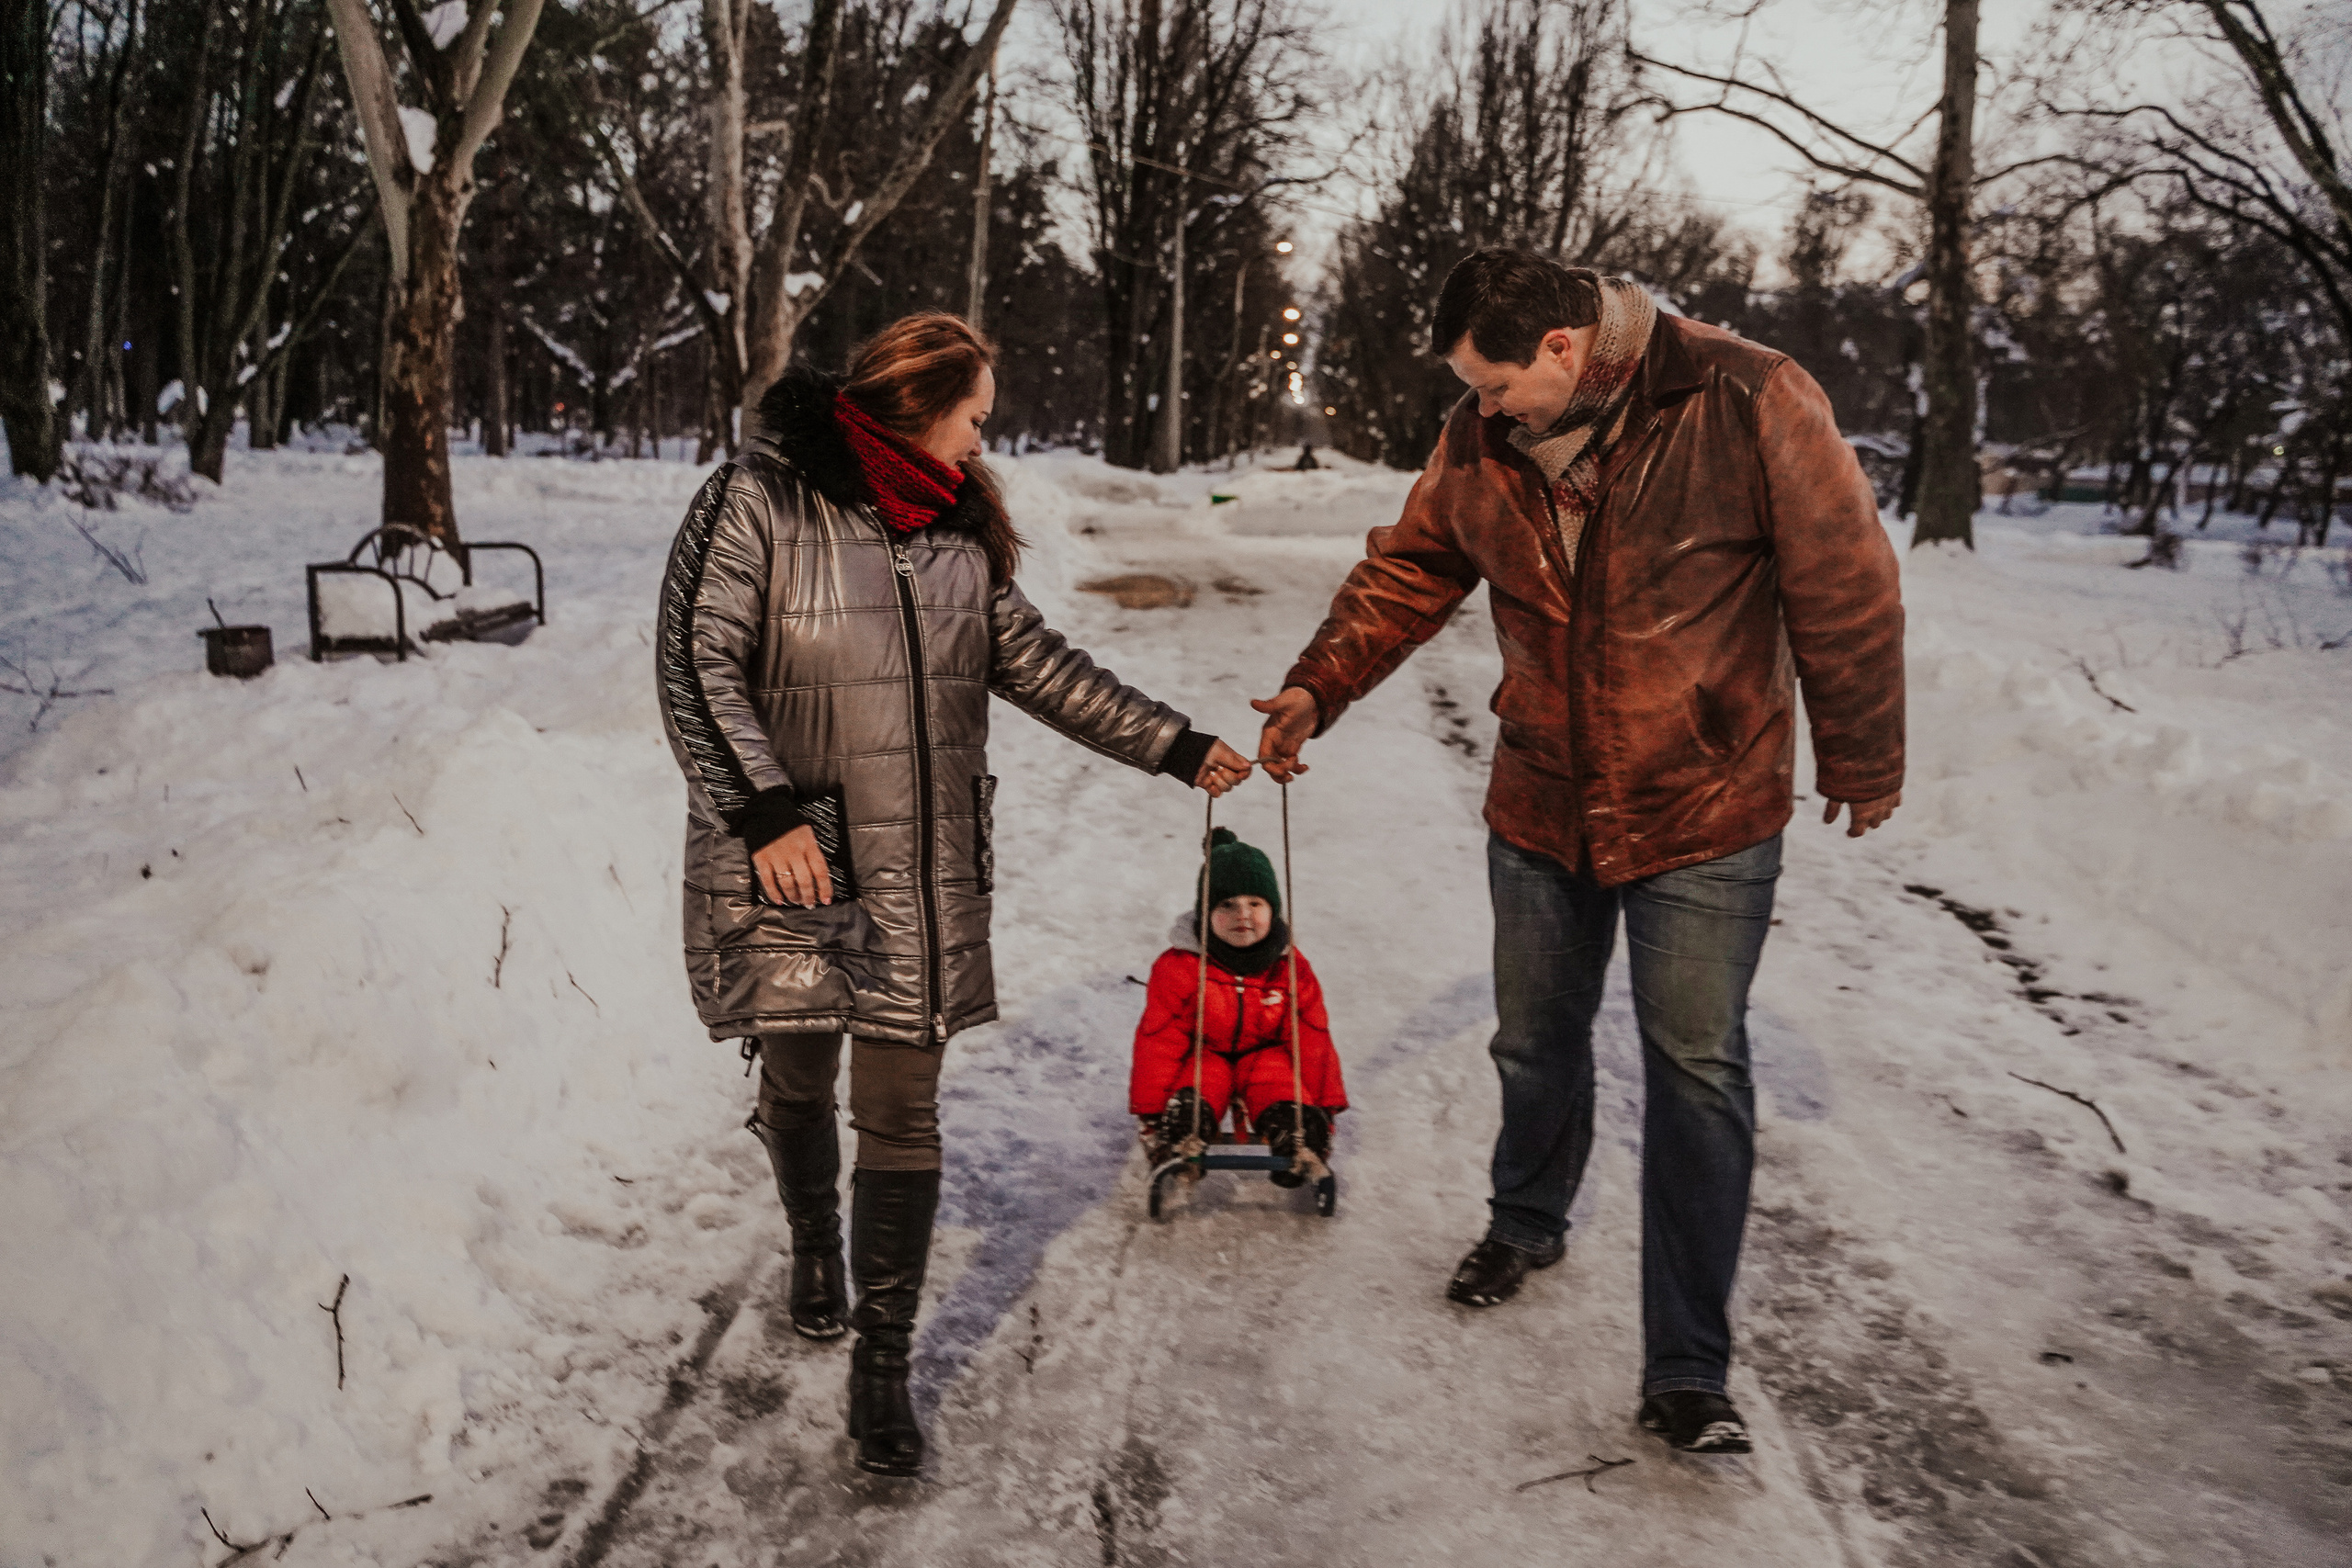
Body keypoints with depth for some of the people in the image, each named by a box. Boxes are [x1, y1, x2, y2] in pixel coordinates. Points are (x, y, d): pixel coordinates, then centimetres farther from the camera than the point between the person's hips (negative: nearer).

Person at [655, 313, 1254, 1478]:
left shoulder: (957, 527, 9)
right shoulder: (760, 502, -8)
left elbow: (1035, 662, 12)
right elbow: (697, 662, -11)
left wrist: (1176, 746, 10)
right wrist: (763, 807, -21)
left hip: (924, 869, 3)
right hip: (788, 859, -3)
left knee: (902, 1109, 1)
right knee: (797, 1081, 15)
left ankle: (883, 1361, 13)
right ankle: (814, 1244, 46)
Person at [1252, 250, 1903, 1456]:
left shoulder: (1745, 404, -19)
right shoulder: (1481, 443, -5)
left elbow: (1844, 586, -11)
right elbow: (1408, 569, 9)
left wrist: (1860, 761, -3)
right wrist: (1319, 687, -4)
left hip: (1705, 813, -4)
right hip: (1541, 806, 5)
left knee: (1697, 1073, -4)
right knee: (1535, 1041, 18)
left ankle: (1686, 1372, 8)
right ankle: (1526, 1222, 47)